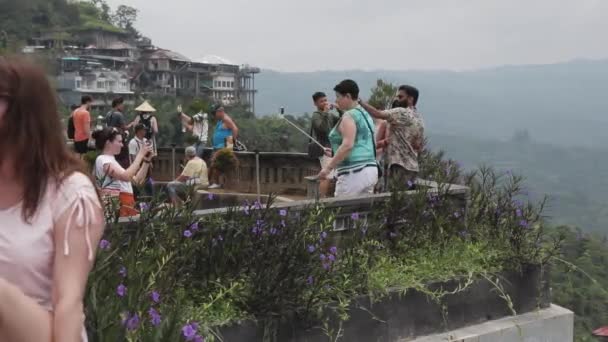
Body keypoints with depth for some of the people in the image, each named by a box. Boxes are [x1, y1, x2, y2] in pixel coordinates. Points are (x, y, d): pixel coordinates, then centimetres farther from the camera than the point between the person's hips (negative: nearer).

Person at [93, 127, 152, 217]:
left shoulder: (112, 160, 24)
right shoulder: (102, 160, -5)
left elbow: (137, 180, 21)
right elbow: (126, 176, -22)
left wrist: (146, 161, 11)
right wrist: (140, 155, -13)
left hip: (127, 204, 9)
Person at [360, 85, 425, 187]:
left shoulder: (402, 113, -10)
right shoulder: (419, 119, 18)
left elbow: (378, 114, -22)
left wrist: (359, 101, -18)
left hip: (400, 165, -10)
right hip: (412, 166, 10)